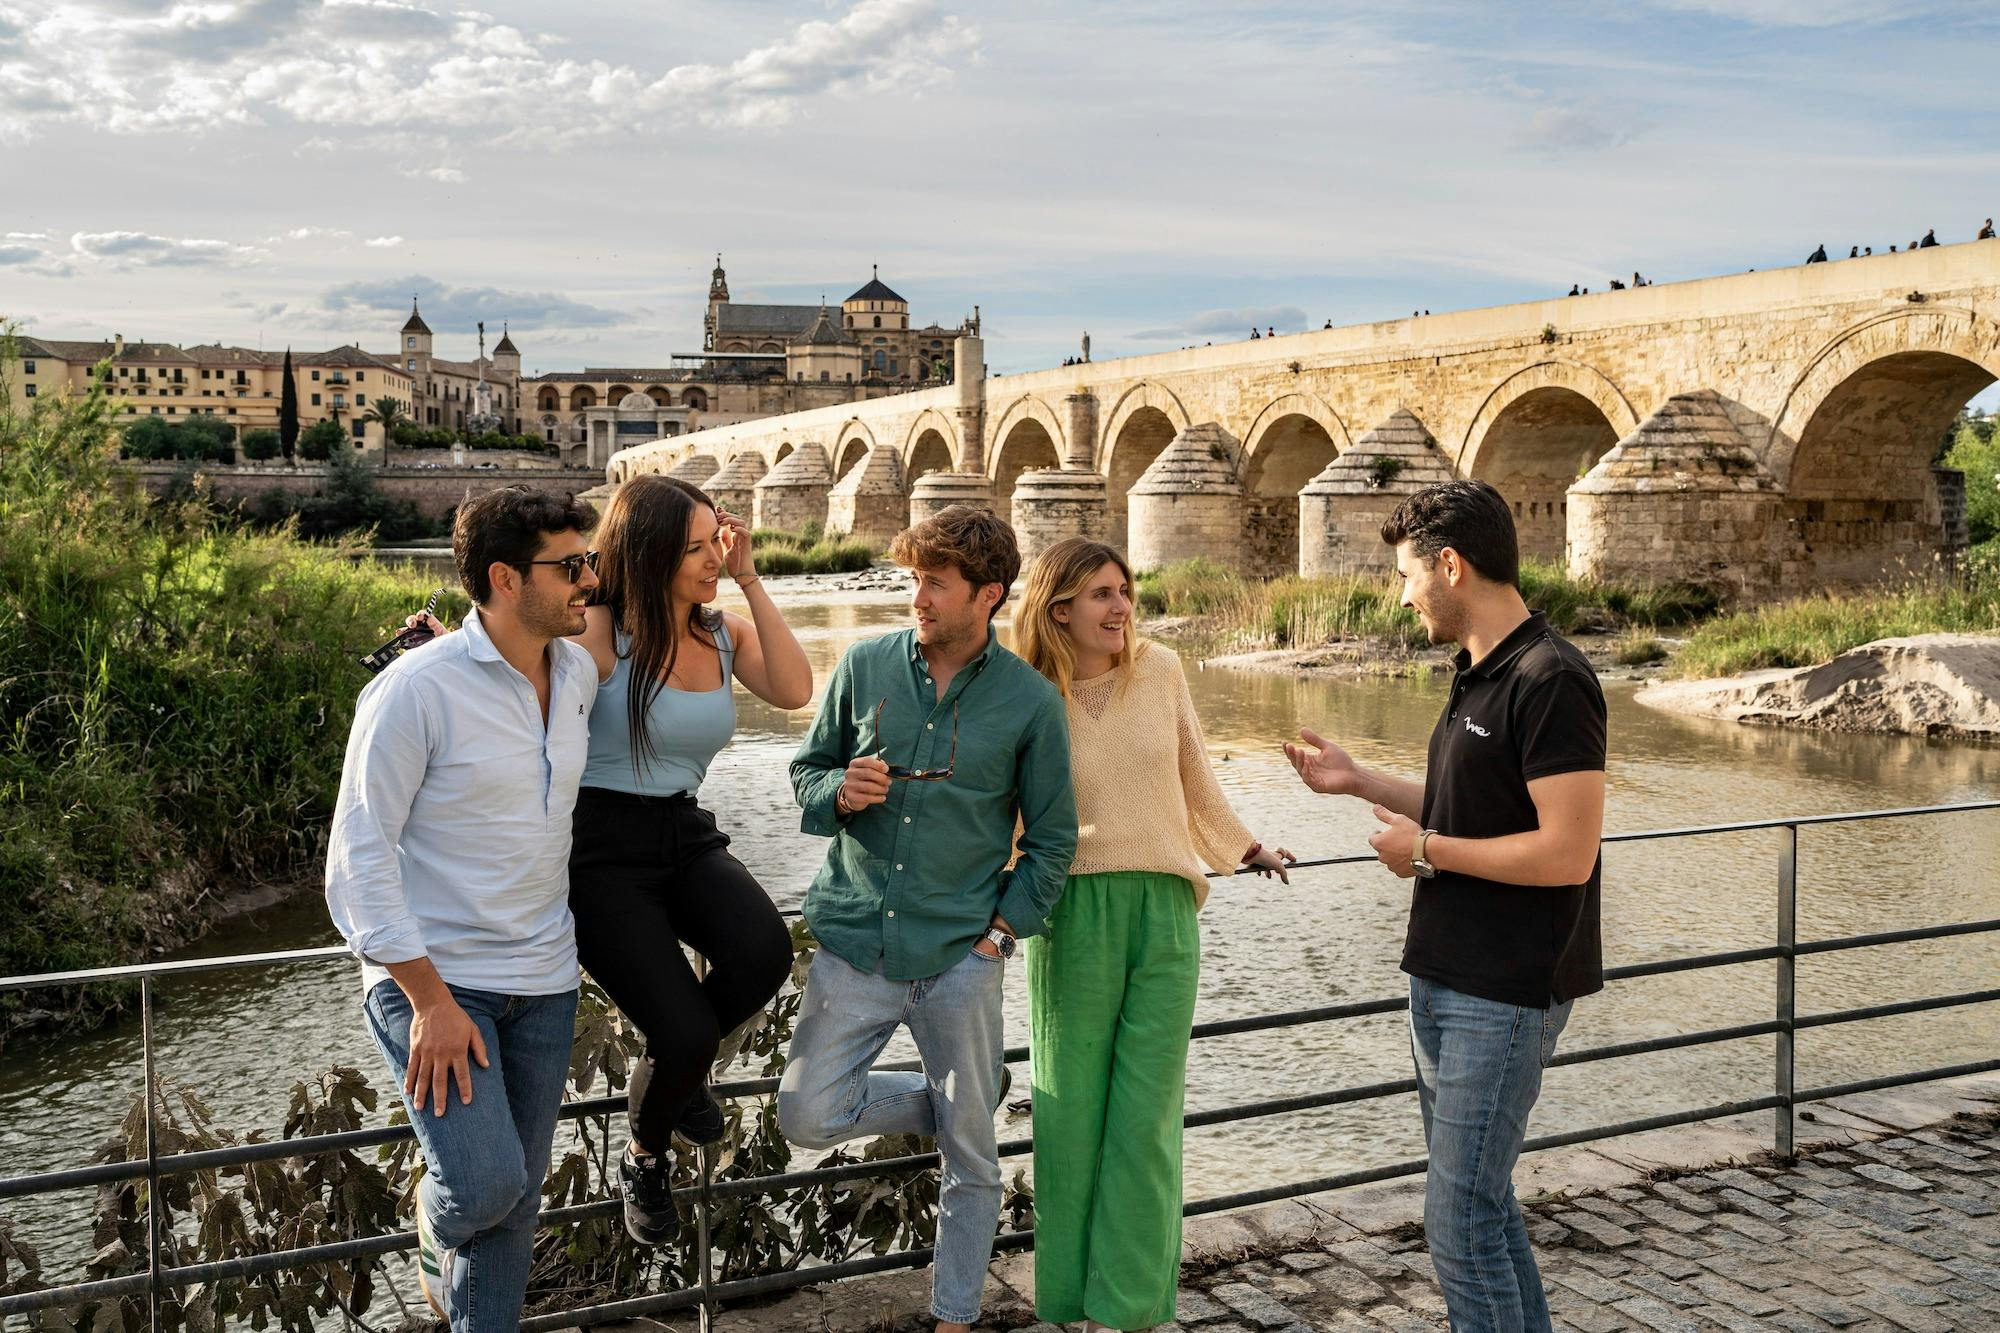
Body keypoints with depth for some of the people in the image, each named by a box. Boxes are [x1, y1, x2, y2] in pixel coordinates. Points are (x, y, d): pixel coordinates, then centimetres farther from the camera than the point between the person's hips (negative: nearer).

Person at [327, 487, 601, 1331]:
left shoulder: (578, 673, 3)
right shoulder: (415, 689, -16)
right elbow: (358, 856, -16)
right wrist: (430, 1003, -18)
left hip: (542, 982, 6)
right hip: (433, 977, -6)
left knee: (516, 1197, 11)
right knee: (484, 1185, -15)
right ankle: (436, 1240, 20)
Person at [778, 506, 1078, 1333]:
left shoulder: (1029, 701, -4)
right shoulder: (865, 666, 1)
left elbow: (1051, 839, 3)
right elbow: (807, 770, 11)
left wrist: (1002, 932, -6)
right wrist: (839, 792, -11)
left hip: (959, 958, -2)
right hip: (854, 944, 2)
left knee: (970, 1157, 8)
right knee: (808, 1118, -1)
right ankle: (947, 1105, 26)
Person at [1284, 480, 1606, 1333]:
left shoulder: (1550, 681, -19)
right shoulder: (1479, 676, 11)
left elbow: (1566, 852, -25)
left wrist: (1425, 850, -16)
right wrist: (1357, 782, 17)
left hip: (1505, 995, -10)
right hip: (1445, 978, 10)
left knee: (1460, 1217, -5)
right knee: (1480, 1199, 18)